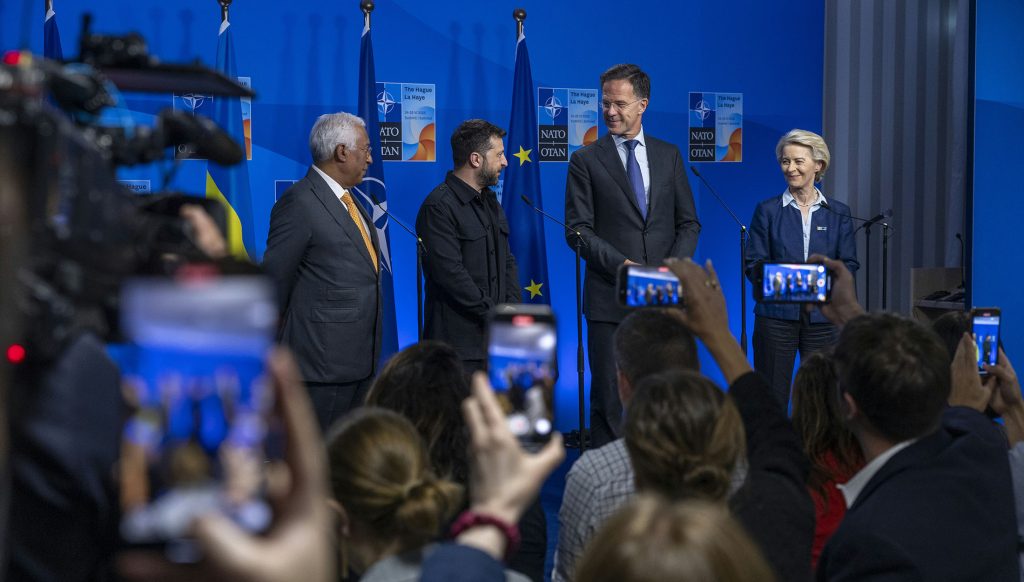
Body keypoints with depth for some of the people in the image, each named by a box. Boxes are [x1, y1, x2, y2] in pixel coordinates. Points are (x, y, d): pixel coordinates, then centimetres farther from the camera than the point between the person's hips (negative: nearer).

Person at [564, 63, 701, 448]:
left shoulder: (669, 156, 11)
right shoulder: (585, 161, 2)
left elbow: (689, 223, 11)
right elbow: (577, 230, -3)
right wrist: (623, 266, -15)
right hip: (610, 300, -2)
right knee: (610, 398, -1)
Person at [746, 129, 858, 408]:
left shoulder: (838, 213, 10)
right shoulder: (767, 210, 5)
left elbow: (849, 264, 7)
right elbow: (753, 265, 2)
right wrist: (777, 276, -18)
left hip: (822, 315, 1)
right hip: (777, 314, -1)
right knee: (772, 397, -1)